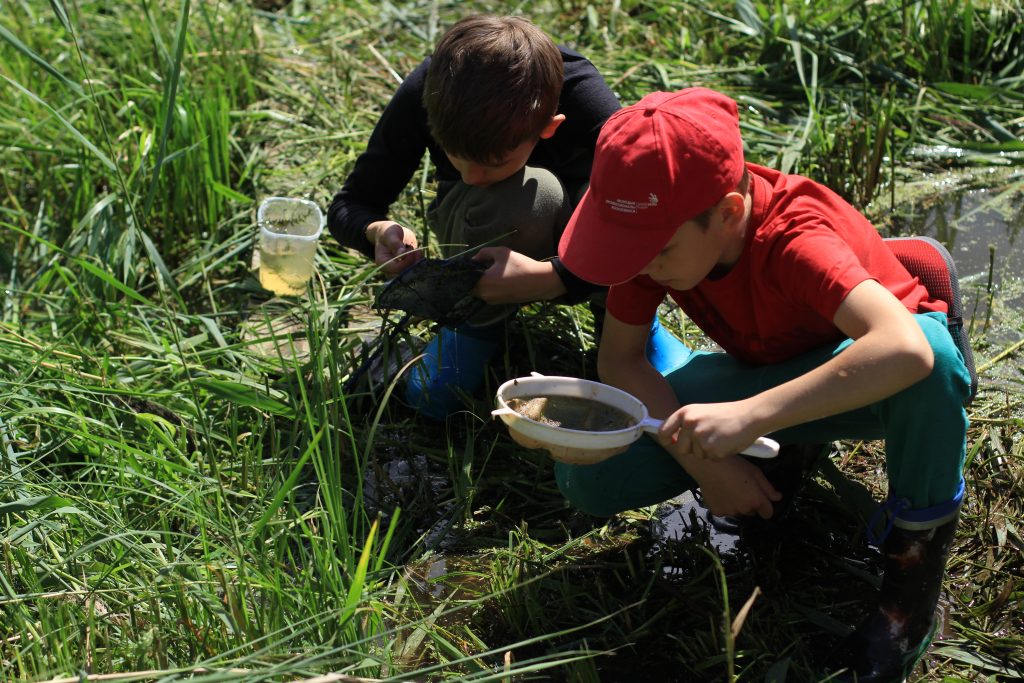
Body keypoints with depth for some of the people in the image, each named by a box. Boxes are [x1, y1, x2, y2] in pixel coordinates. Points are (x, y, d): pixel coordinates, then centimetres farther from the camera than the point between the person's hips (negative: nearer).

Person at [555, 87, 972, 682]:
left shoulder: (793, 239, -37)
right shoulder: (658, 231, -20)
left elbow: (905, 349, -53)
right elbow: (620, 357, -13)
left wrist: (750, 416, -58)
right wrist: (702, 459, -26)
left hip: (860, 379, -4)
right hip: (765, 374, 5)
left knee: (931, 358, -43)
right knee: (588, 477, -15)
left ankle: (917, 554, -17)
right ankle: (788, 453, 5)